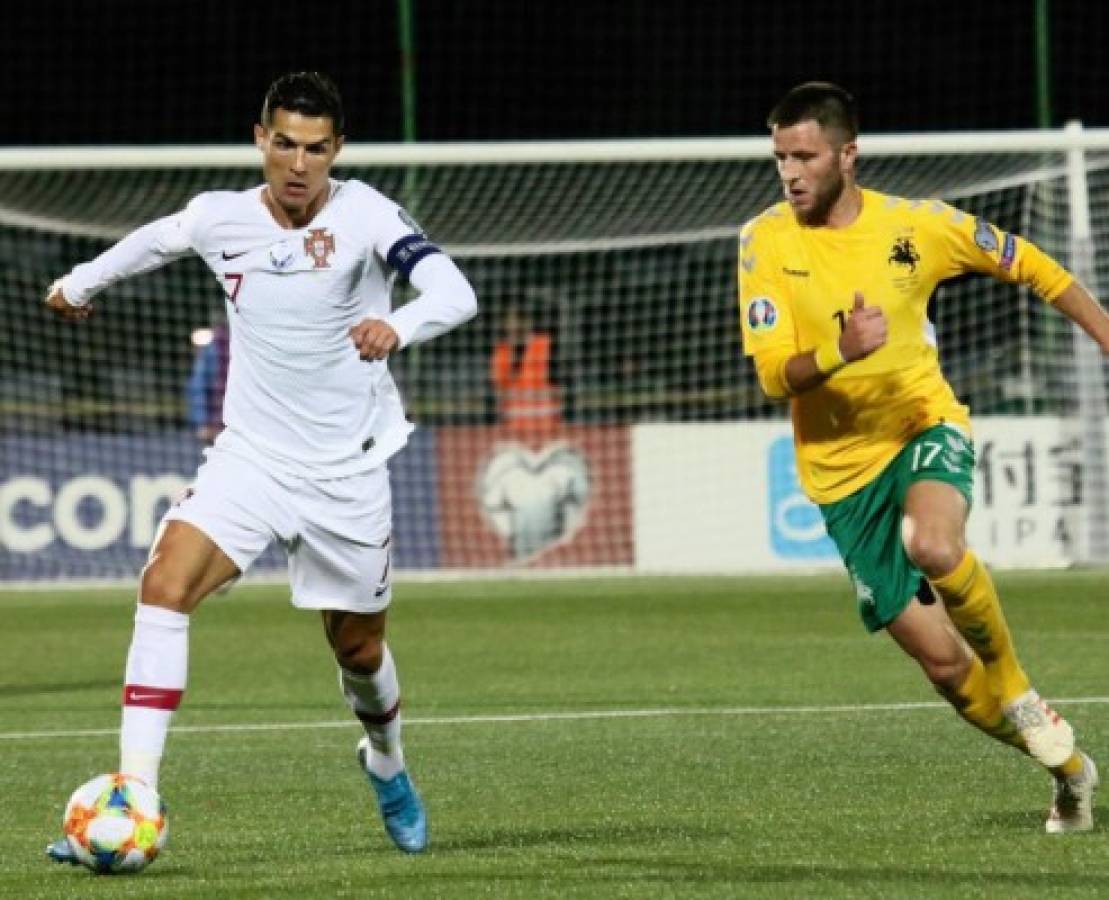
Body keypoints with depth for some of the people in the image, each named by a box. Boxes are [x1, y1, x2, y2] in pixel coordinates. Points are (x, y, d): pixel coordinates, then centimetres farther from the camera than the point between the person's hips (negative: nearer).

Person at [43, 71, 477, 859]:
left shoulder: (366, 215, -15)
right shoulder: (220, 218, -5)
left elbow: (455, 293, -30)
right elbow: (154, 239, 19)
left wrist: (397, 326, -51)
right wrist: (83, 283, 36)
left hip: (348, 470, -2)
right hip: (251, 458, 2)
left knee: (359, 648, 11)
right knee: (166, 583, -22)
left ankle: (388, 766, 46)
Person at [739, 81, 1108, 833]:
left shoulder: (916, 226, -7)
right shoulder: (766, 242, -9)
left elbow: (1028, 265, 9)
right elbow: (774, 375, -14)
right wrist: (841, 353, -33)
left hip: (927, 425, -1)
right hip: (843, 467, 1)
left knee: (933, 546, -36)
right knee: (942, 663, -1)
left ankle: (1016, 687, -9)